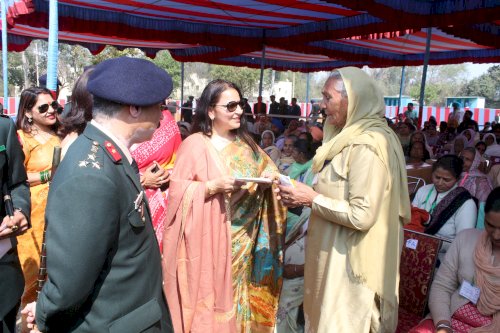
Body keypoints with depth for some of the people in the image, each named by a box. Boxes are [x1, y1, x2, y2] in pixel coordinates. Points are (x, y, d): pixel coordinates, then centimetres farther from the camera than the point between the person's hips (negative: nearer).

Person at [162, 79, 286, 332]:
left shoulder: (245, 143, 9)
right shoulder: (194, 144, -8)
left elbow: (267, 171, 13)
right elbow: (177, 191, -11)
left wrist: (267, 179, -8)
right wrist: (212, 186, -22)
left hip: (243, 239, 5)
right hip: (209, 238, -5)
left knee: (239, 296, 14)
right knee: (210, 297, 3)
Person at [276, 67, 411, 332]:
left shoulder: (368, 145, -21)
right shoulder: (351, 136, 10)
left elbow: (362, 215, -25)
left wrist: (312, 199, -17)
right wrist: (304, 196, 6)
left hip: (350, 260, -9)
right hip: (334, 253, 9)